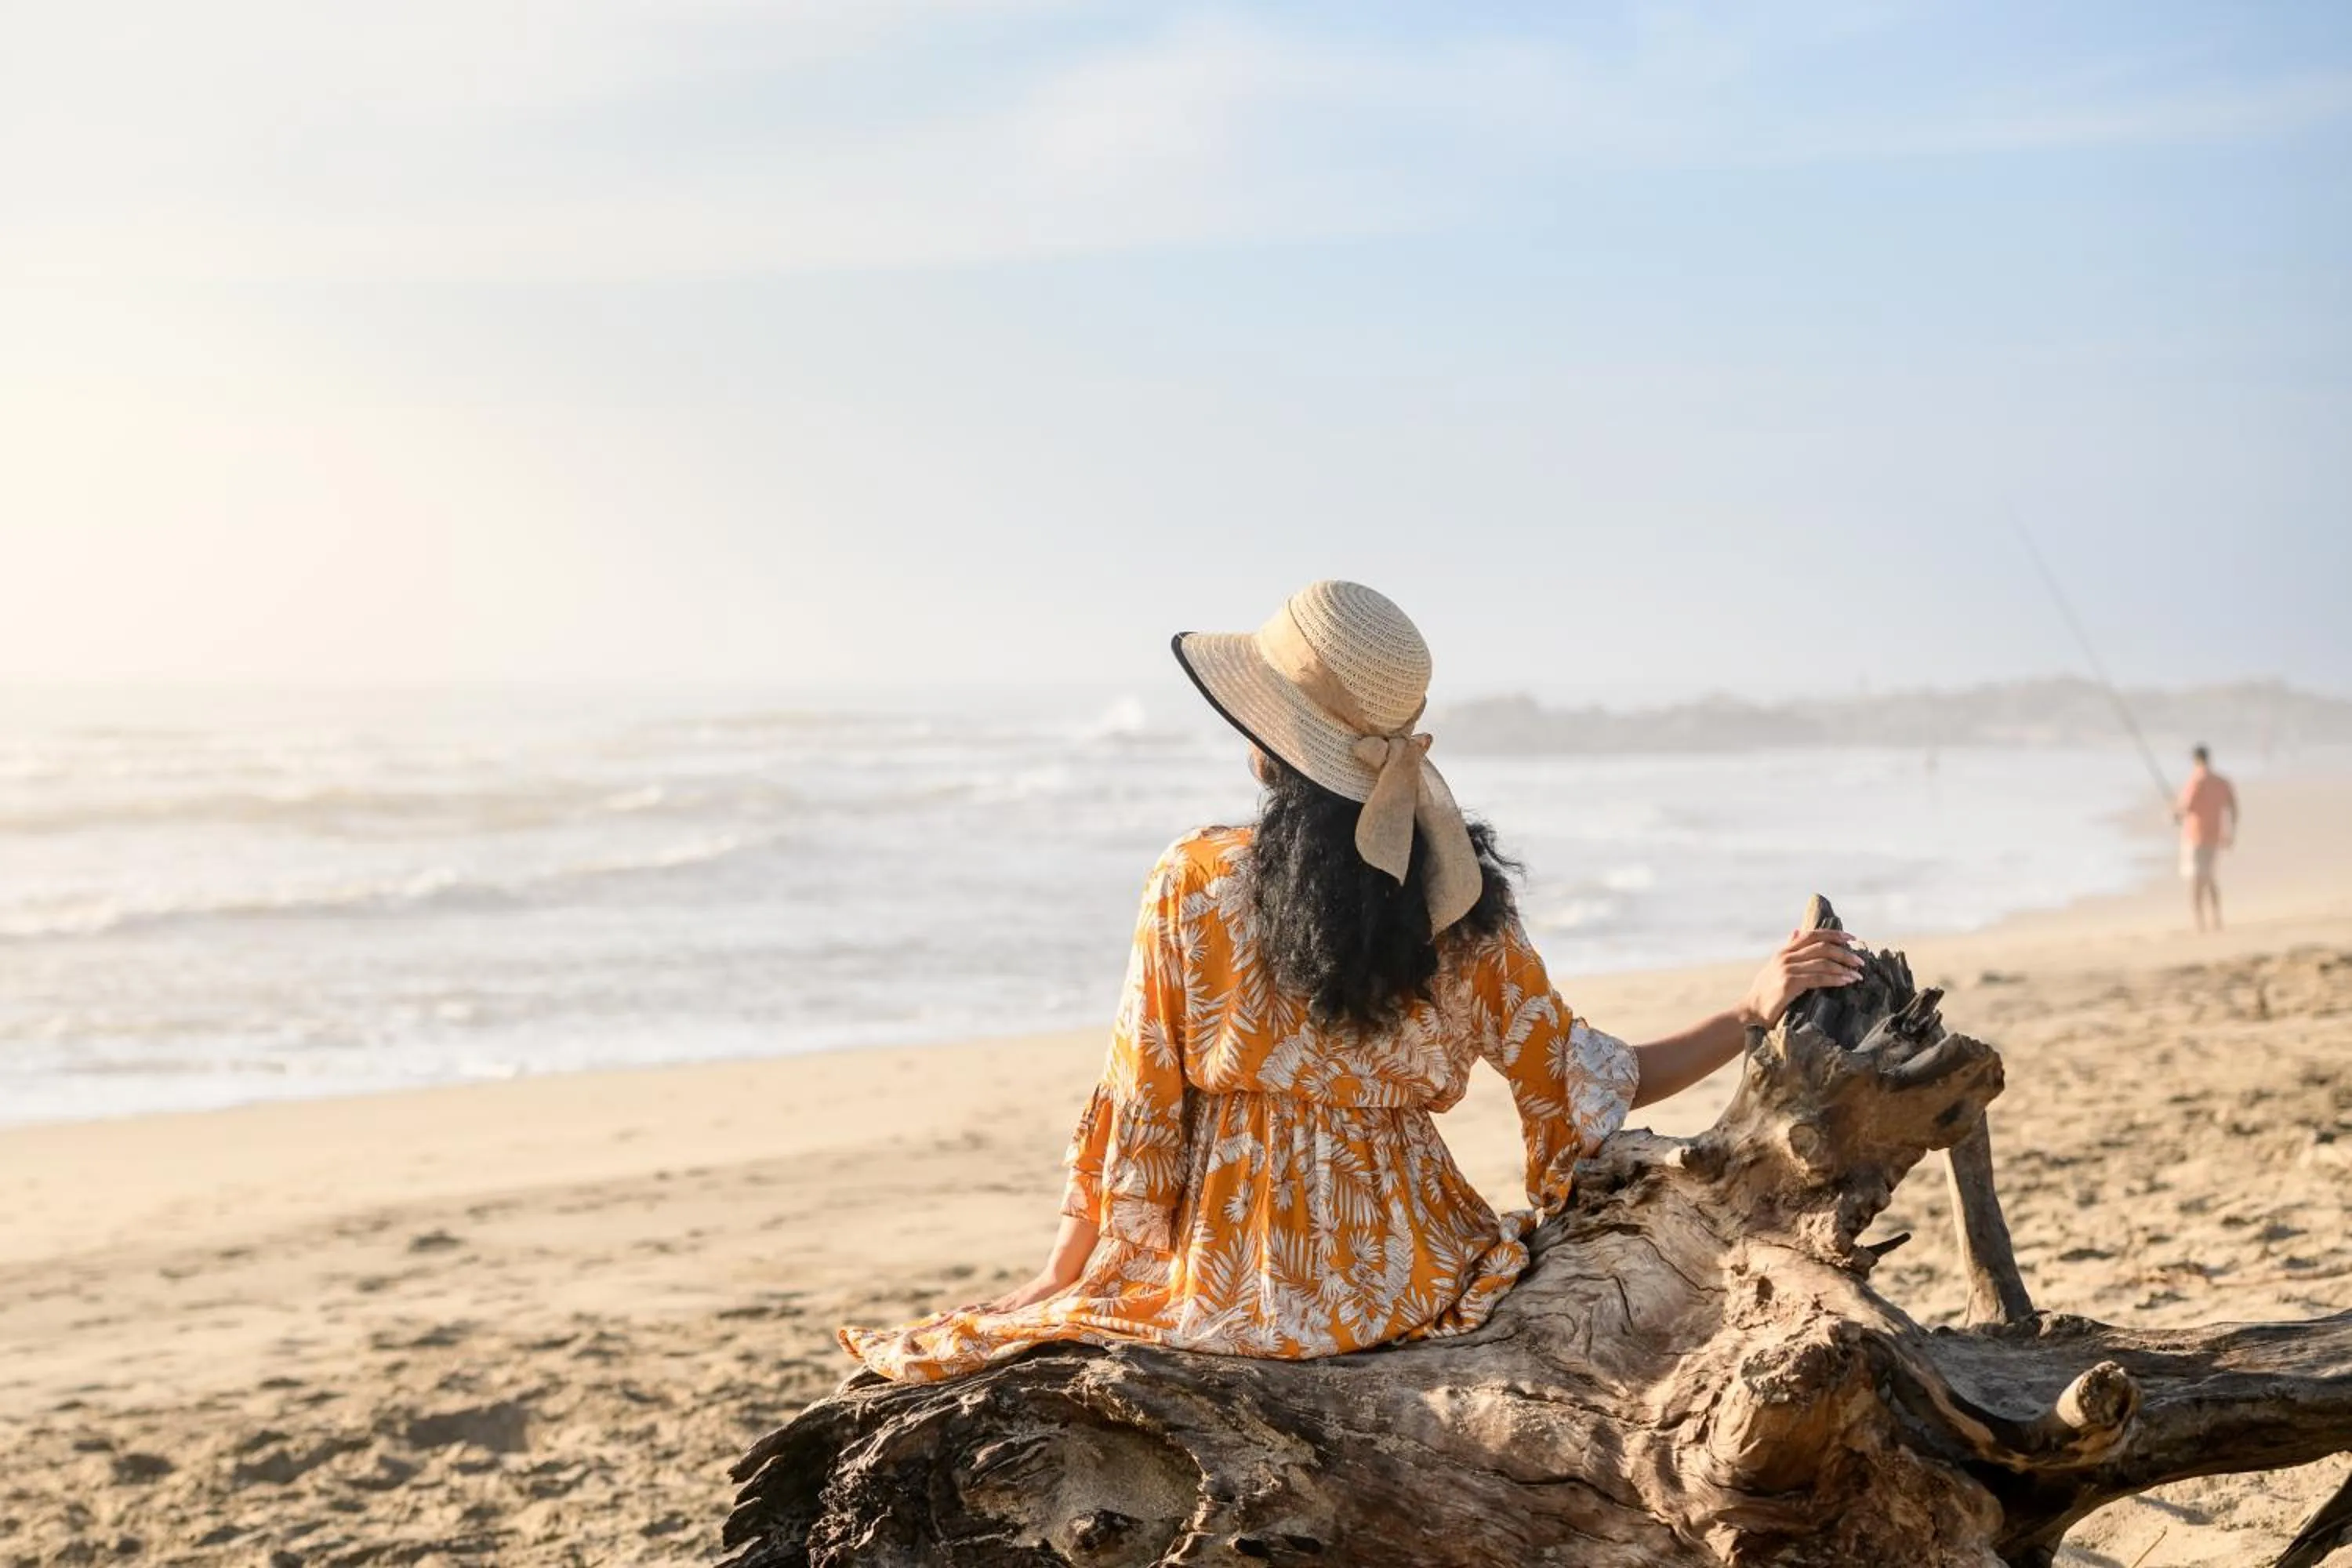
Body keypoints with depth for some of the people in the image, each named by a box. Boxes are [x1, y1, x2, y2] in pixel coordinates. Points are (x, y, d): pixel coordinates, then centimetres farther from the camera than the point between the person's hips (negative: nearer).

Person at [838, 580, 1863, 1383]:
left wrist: (1060, 1279, 4)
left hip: (1237, 1287, -3)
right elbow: (1585, 1086, -2)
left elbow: (1140, 1109, -8)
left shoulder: (1195, 885, -12)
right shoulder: (1460, 900, -4)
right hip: (1409, 1282, 3)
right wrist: (1756, 1009, 5)